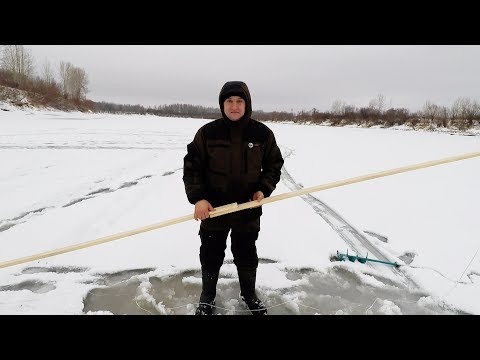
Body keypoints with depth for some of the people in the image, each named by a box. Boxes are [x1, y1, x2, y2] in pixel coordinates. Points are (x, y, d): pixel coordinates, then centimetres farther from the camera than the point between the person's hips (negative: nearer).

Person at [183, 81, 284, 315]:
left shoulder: (262, 133, -5)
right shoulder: (207, 132, -9)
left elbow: (274, 164, 6)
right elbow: (191, 166, -5)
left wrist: (264, 189, -8)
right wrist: (198, 198, -15)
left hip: (248, 210, 1)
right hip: (213, 209, 0)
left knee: (246, 254, 17)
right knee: (211, 254, 14)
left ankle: (249, 294, 42)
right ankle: (207, 296, 38)